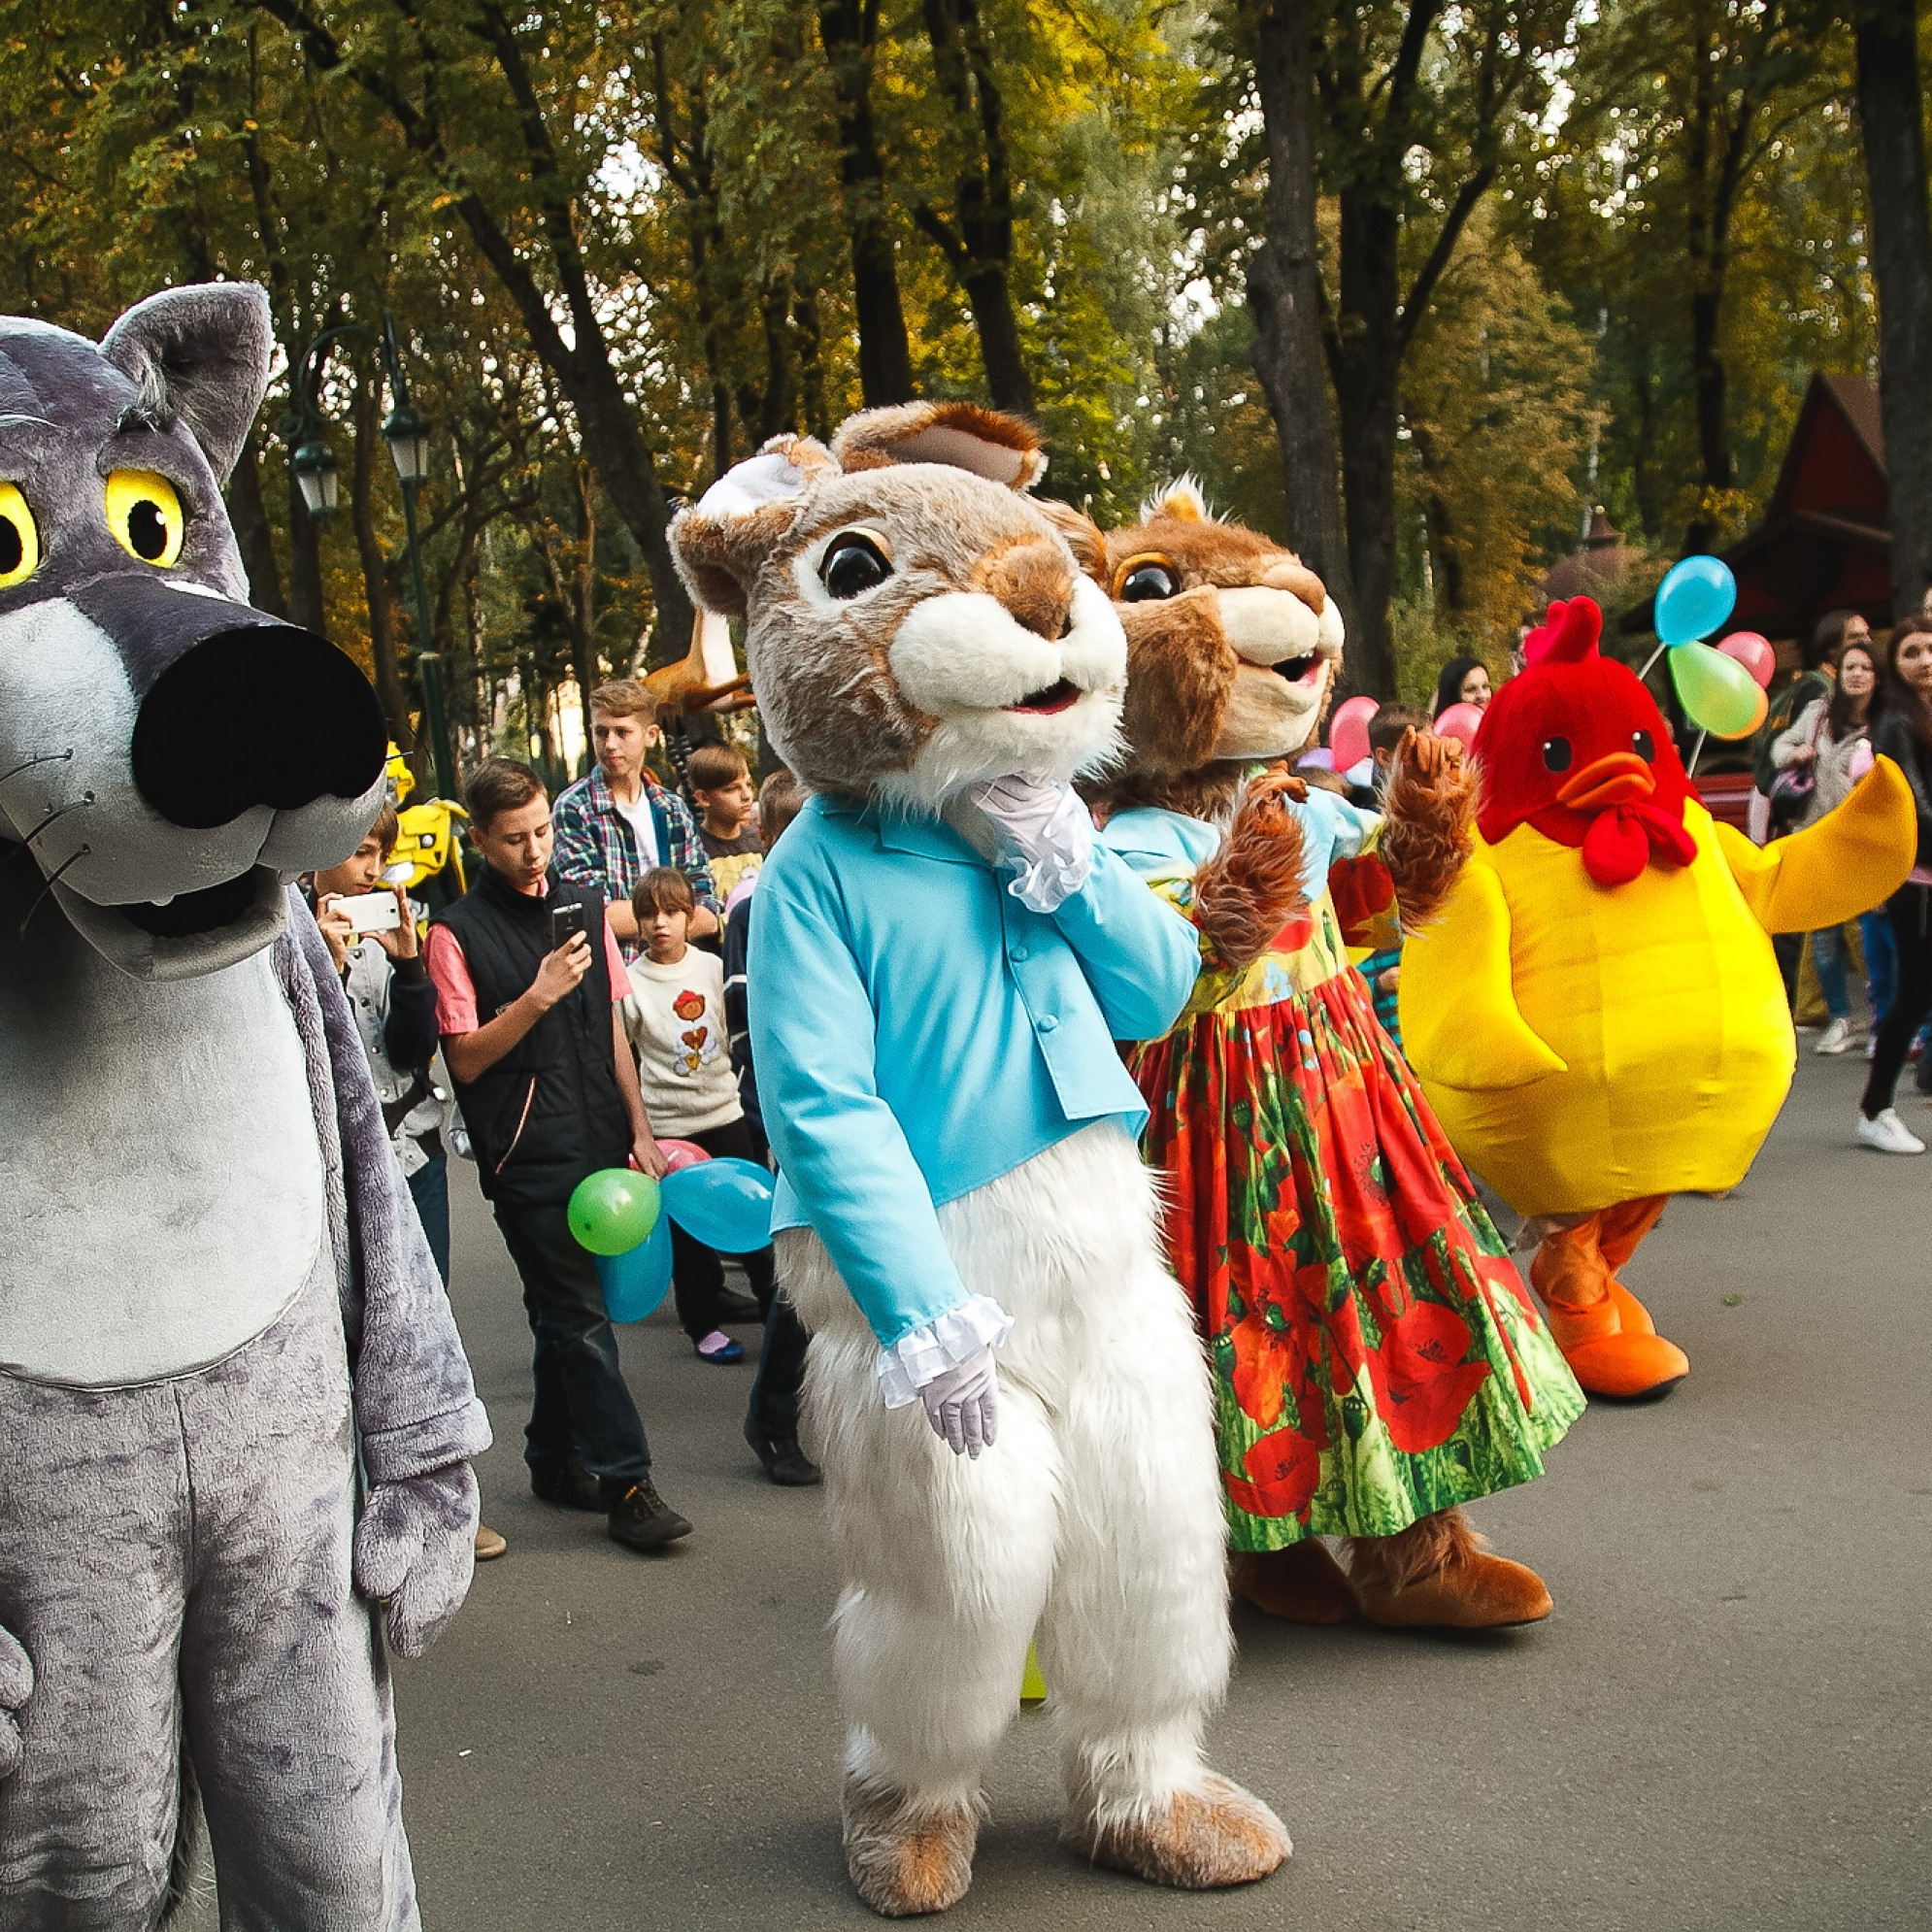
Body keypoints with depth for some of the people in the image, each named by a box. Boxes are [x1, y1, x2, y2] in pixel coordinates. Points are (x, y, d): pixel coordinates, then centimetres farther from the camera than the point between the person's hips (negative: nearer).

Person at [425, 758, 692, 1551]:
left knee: (566, 1310, 14)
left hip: (598, 1144, 5)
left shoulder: (583, 906, 9)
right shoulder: (457, 932, -7)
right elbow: (465, 1059, -8)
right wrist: (536, 998, -20)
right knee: (578, 1317, -5)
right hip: (527, 1155, -5)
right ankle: (624, 1483, 0)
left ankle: (555, 1458, 27)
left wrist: (639, 1129, 11)